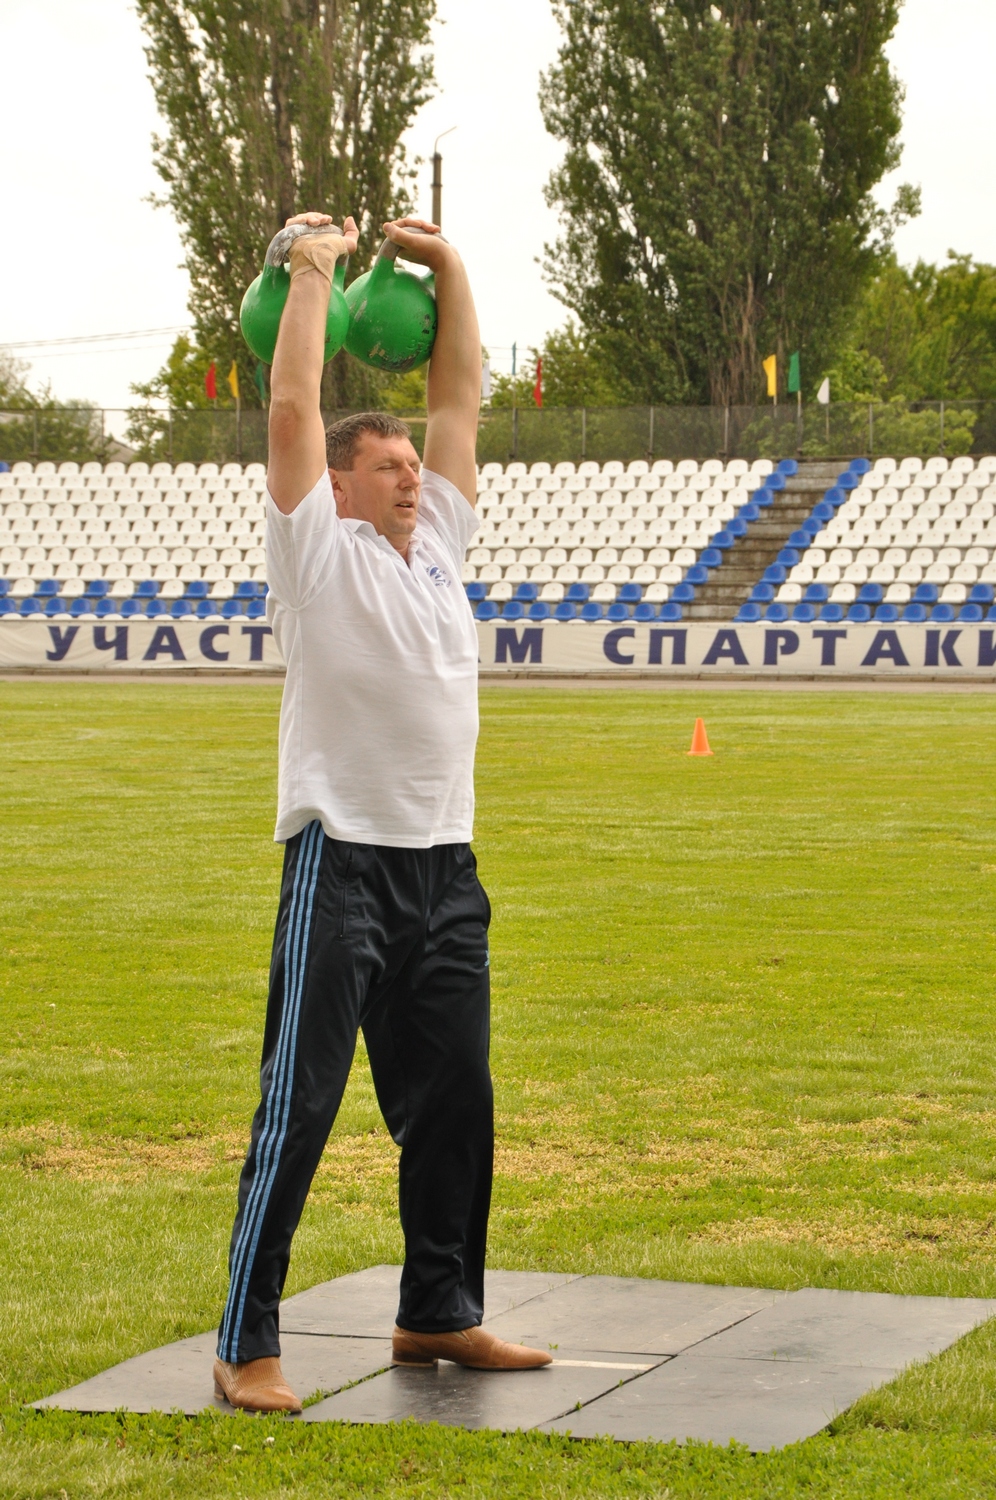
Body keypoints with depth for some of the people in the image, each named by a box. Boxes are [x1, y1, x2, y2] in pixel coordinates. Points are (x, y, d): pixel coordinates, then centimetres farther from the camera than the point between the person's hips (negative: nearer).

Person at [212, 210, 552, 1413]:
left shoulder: (437, 541, 14)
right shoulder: (320, 550, -3)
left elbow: (460, 397, 17)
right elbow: (293, 409, -10)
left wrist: (448, 268, 15)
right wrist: (312, 272, -3)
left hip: (445, 866, 7)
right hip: (344, 861, -7)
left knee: (452, 1100, 12)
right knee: (299, 1106, -7)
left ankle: (437, 1314, 25)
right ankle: (246, 1346, -4)